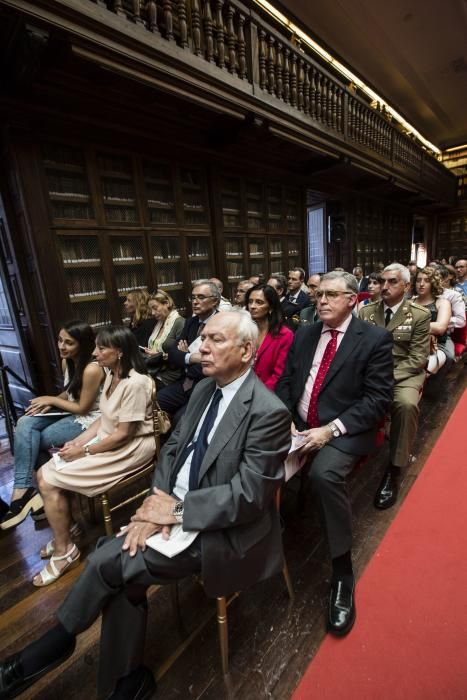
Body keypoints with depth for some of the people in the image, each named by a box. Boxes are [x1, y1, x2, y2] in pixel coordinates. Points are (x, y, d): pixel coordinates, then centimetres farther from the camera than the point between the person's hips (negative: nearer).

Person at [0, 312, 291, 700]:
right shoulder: (204, 389, 3)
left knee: (110, 561, -13)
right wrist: (158, 500, -9)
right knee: (122, 572, -11)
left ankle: (59, 641, 17)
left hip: (224, 531, -6)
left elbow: (248, 496, -22)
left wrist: (177, 510, -17)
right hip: (178, 505, 6)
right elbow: (172, 447, 7)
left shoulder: (268, 412, -21)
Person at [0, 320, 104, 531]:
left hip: (88, 421, -8)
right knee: (25, 424, -12)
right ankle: (24, 488, -6)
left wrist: (52, 400, -9)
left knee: (30, 440, -12)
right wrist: (49, 403, -3)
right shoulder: (67, 361, 2)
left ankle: (23, 488, 8)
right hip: (69, 412, 8)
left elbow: (83, 408, -18)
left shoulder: (92, 369, -26)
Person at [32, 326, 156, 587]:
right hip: (107, 440, 9)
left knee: (50, 480, -9)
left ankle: (65, 550, 13)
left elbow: (123, 434, -21)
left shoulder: (135, 382, -24)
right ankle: (65, 534, 22)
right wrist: (78, 441, 0)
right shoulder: (112, 374, 6)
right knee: (43, 474, 1)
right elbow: (105, 418, 12)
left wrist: (84, 451, -12)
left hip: (130, 448, -9)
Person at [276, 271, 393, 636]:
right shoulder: (304, 333, 10)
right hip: (296, 425, 5)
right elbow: (285, 381, 9)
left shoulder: (375, 338, -4)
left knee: (324, 473, -33)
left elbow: (378, 398, -10)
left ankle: (343, 573, -8)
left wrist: (331, 429, -19)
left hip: (343, 432, -4)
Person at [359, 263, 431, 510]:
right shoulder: (366, 311, 8)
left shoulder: (420, 315, 0)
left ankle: (394, 469, -17)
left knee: (406, 404, -35)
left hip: (404, 374, -2)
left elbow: (418, 358, -6)